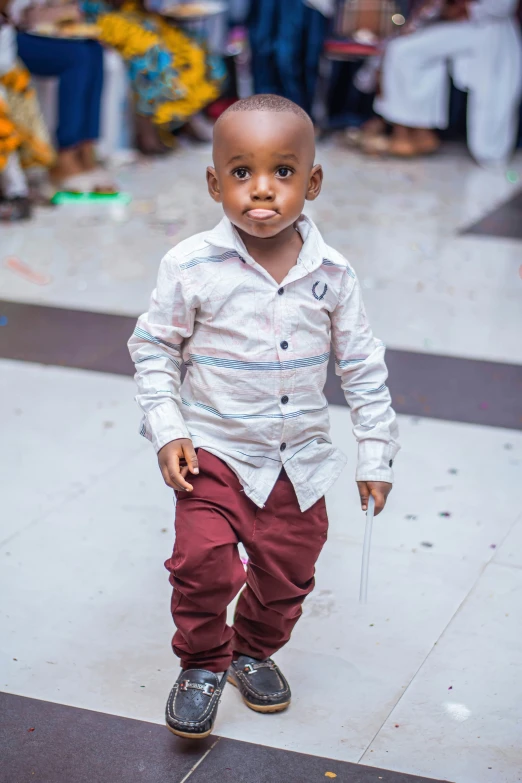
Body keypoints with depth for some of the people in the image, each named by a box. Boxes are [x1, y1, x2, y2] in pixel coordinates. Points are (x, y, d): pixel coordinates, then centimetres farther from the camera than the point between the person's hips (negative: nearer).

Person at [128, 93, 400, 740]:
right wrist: (167, 431, -10)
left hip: (300, 458, 3)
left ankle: (255, 650, 42)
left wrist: (376, 456, 3)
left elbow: (362, 365, 1)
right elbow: (153, 346, -3)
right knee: (204, 561, -13)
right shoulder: (192, 267, -15)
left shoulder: (331, 274, -9)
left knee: (287, 570, 13)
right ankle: (202, 664, 15)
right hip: (214, 450, -2)